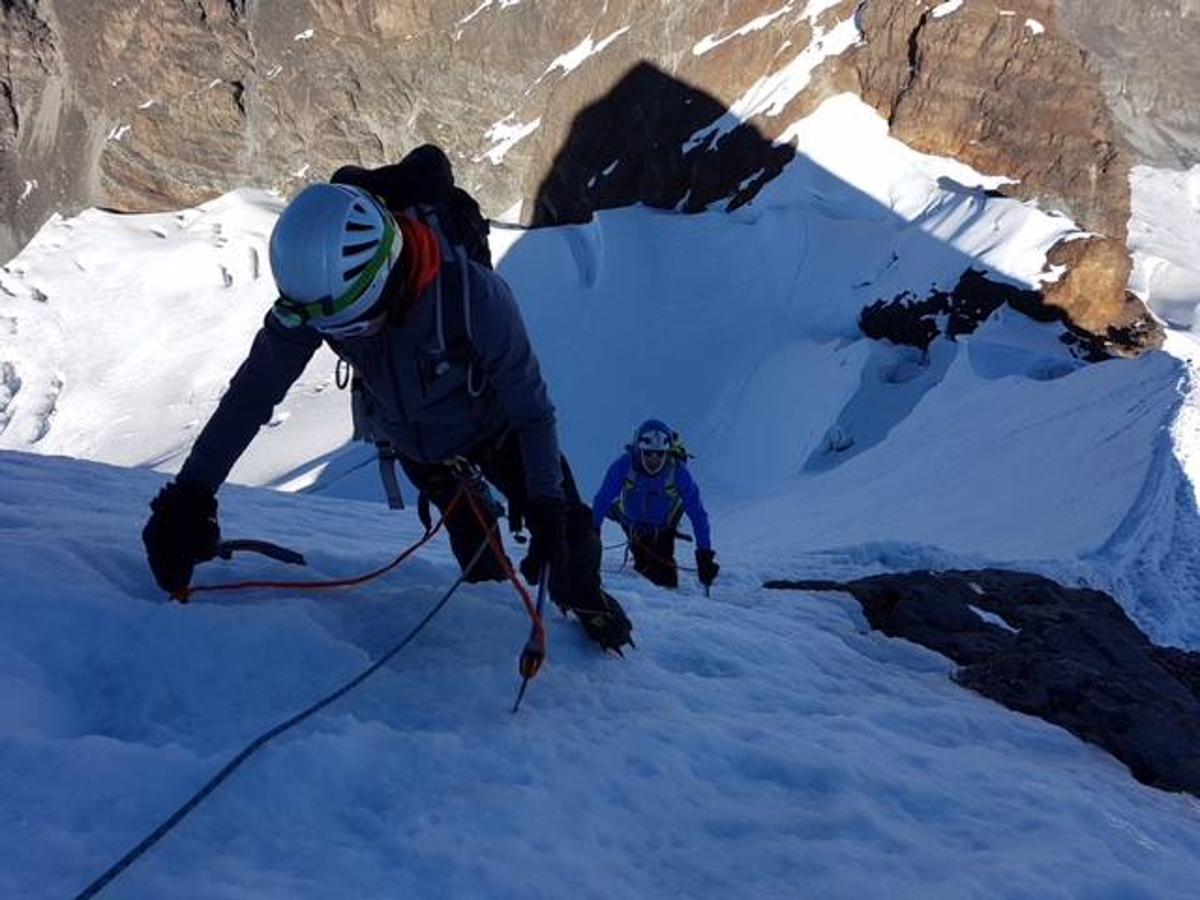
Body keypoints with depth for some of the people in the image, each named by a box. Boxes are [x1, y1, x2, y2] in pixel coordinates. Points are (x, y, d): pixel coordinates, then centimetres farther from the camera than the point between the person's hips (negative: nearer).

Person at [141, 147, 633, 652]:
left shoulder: (473, 296, -42)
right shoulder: (314, 292, -31)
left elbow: (531, 408, -30)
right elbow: (252, 394, -23)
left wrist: (547, 510, -31)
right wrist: (189, 498, -28)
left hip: (494, 429, -2)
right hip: (413, 442, 3)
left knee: (566, 526, -3)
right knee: (470, 537, 11)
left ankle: (584, 600, 29)